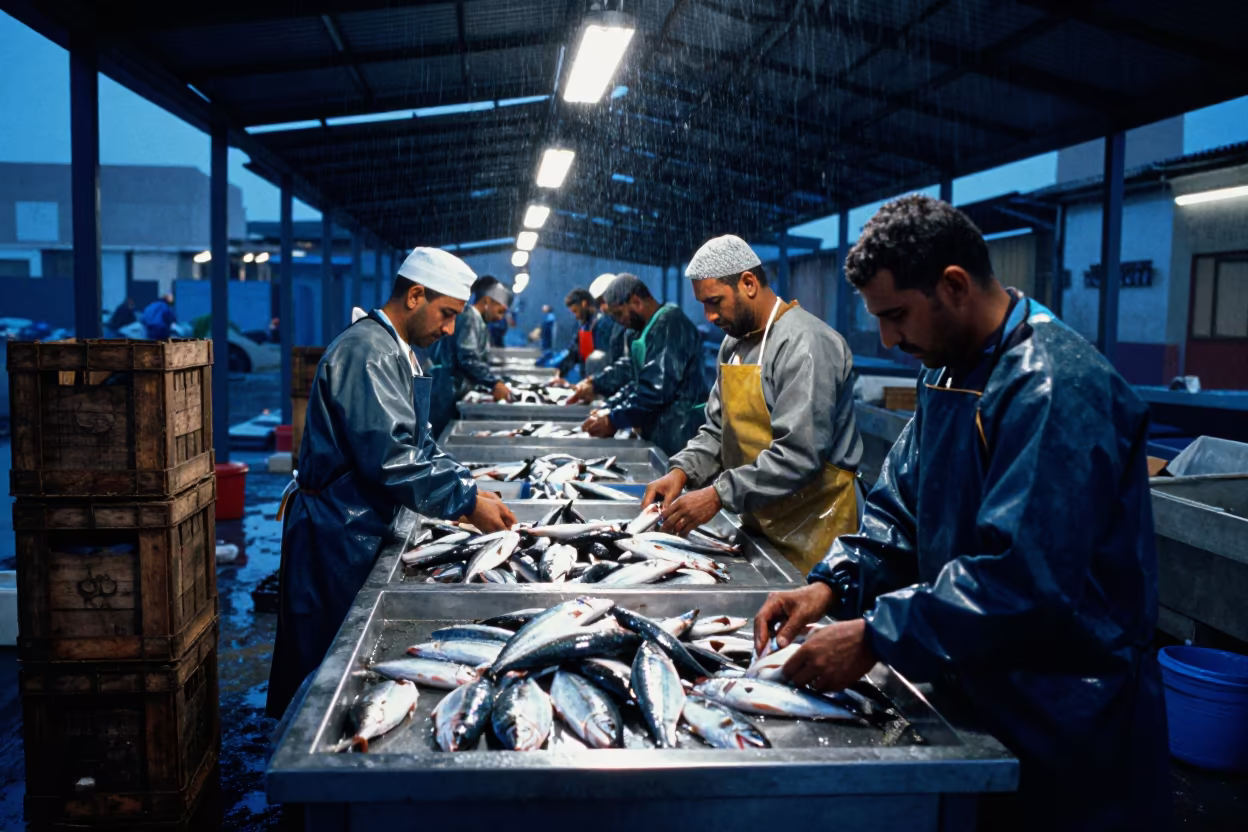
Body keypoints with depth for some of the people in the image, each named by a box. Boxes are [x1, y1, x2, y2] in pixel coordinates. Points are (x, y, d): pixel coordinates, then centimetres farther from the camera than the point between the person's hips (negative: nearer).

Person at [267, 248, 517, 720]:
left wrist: (470, 485, 5)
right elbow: (389, 458, -27)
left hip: (362, 530, 10)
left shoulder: (394, 352, 15)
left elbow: (416, 444, 18)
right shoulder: (368, 353, -19)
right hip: (337, 535, -10)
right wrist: (467, 503, -21)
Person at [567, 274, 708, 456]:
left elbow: (657, 387, -23)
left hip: (677, 434, -10)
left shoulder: (669, 324, -15)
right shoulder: (653, 326, 17)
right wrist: (609, 409, 7)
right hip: (662, 430, 10)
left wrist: (613, 420, -16)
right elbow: (637, 379, 20)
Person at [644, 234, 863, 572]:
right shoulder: (735, 343, 9)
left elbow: (799, 455, -27)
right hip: (760, 525, 8)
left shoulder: (805, 344, -19)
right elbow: (717, 430, 11)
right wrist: (682, 471, -7)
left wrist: (719, 495, -27)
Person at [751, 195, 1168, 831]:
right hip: (974, 696, 8)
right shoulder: (949, 374, 6)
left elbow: (1018, 577, -31)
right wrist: (833, 586, -8)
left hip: (1064, 726, -8)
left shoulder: (1056, 390, -25)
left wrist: (874, 636, -26)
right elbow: (900, 507, 7)